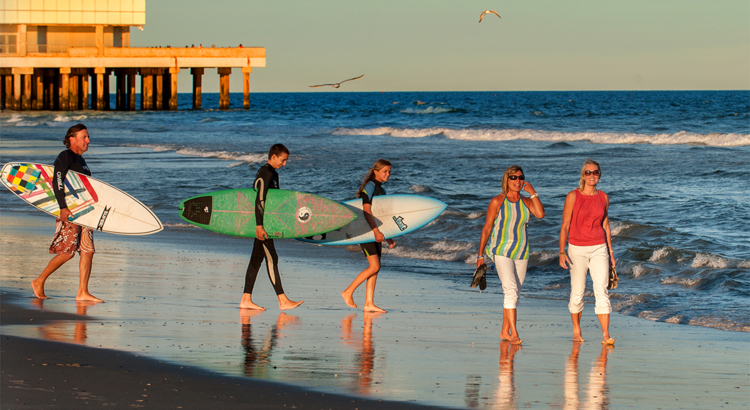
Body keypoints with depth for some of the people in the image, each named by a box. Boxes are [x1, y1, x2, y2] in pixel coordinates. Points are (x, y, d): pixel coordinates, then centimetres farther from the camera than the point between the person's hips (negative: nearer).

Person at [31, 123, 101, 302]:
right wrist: (63, 208, -26)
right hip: (69, 212, -9)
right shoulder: (65, 157, -8)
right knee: (67, 252, -11)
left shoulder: (80, 160, 20)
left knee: (87, 251, 1)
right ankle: (39, 282, 2)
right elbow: (57, 182, -18)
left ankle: (82, 292, 1)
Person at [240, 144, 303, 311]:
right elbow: (259, 200, -21)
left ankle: (246, 300, 10)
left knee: (256, 259, 9)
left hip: (265, 223, 10)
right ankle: (283, 300, -13)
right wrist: (259, 225, -26)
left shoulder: (273, 174, 18)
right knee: (271, 259, -10)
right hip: (260, 223, -10)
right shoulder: (265, 173, -14)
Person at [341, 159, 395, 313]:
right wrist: (376, 231, -29)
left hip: (375, 232, 9)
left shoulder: (381, 190, 18)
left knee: (375, 268, 4)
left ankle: (369, 303, 5)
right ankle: (348, 292, -5)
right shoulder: (370, 186, -10)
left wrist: (388, 237, 22)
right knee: (374, 266, -15)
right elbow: (366, 210, -20)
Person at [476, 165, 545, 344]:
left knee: (514, 293, 10)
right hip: (502, 251, -5)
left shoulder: (526, 202, 6)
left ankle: (505, 331, 20)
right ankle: (514, 334, -24)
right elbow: (487, 228, -1)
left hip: (521, 252, 5)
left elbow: (540, 214, -14)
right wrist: (480, 254, -1)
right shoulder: (497, 202, -4)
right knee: (510, 290, -18)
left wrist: (532, 193, -9)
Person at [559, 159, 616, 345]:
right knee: (577, 292, 4)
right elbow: (565, 226, -5)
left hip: (599, 249, 2)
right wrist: (562, 252, -12)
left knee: (602, 290, -8)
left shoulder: (603, 197, 7)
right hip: (577, 249, -2)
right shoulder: (573, 196, -5)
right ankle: (576, 331, 21)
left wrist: (610, 251, 14)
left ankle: (605, 335, -12)